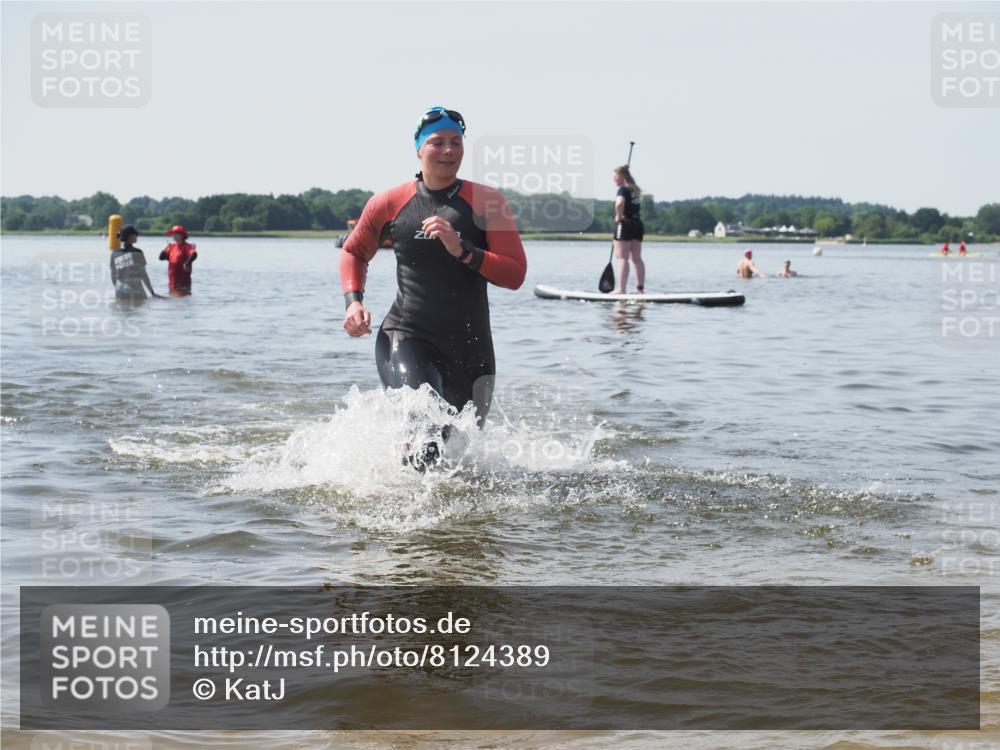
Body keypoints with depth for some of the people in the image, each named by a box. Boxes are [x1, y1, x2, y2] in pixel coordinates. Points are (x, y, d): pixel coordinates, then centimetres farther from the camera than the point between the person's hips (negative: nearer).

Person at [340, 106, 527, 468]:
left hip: (469, 344, 1)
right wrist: (353, 301, 3)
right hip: (405, 336, -1)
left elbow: (515, 274, -9)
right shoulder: (389, 204, 2)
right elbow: (354, 252, 20)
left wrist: (462, 250, -21)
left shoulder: (486, 202, -2)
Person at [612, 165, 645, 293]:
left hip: (624, 225, -8)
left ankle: (621, 289, -10)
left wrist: (619, 215, -18)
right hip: (638, 224, 8)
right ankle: (640, 288, 12)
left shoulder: (623, 189, -13)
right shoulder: (634, 190, 13)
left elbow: (619, 202, -32)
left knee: (622, 258, -7)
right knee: (637, 259, 10)